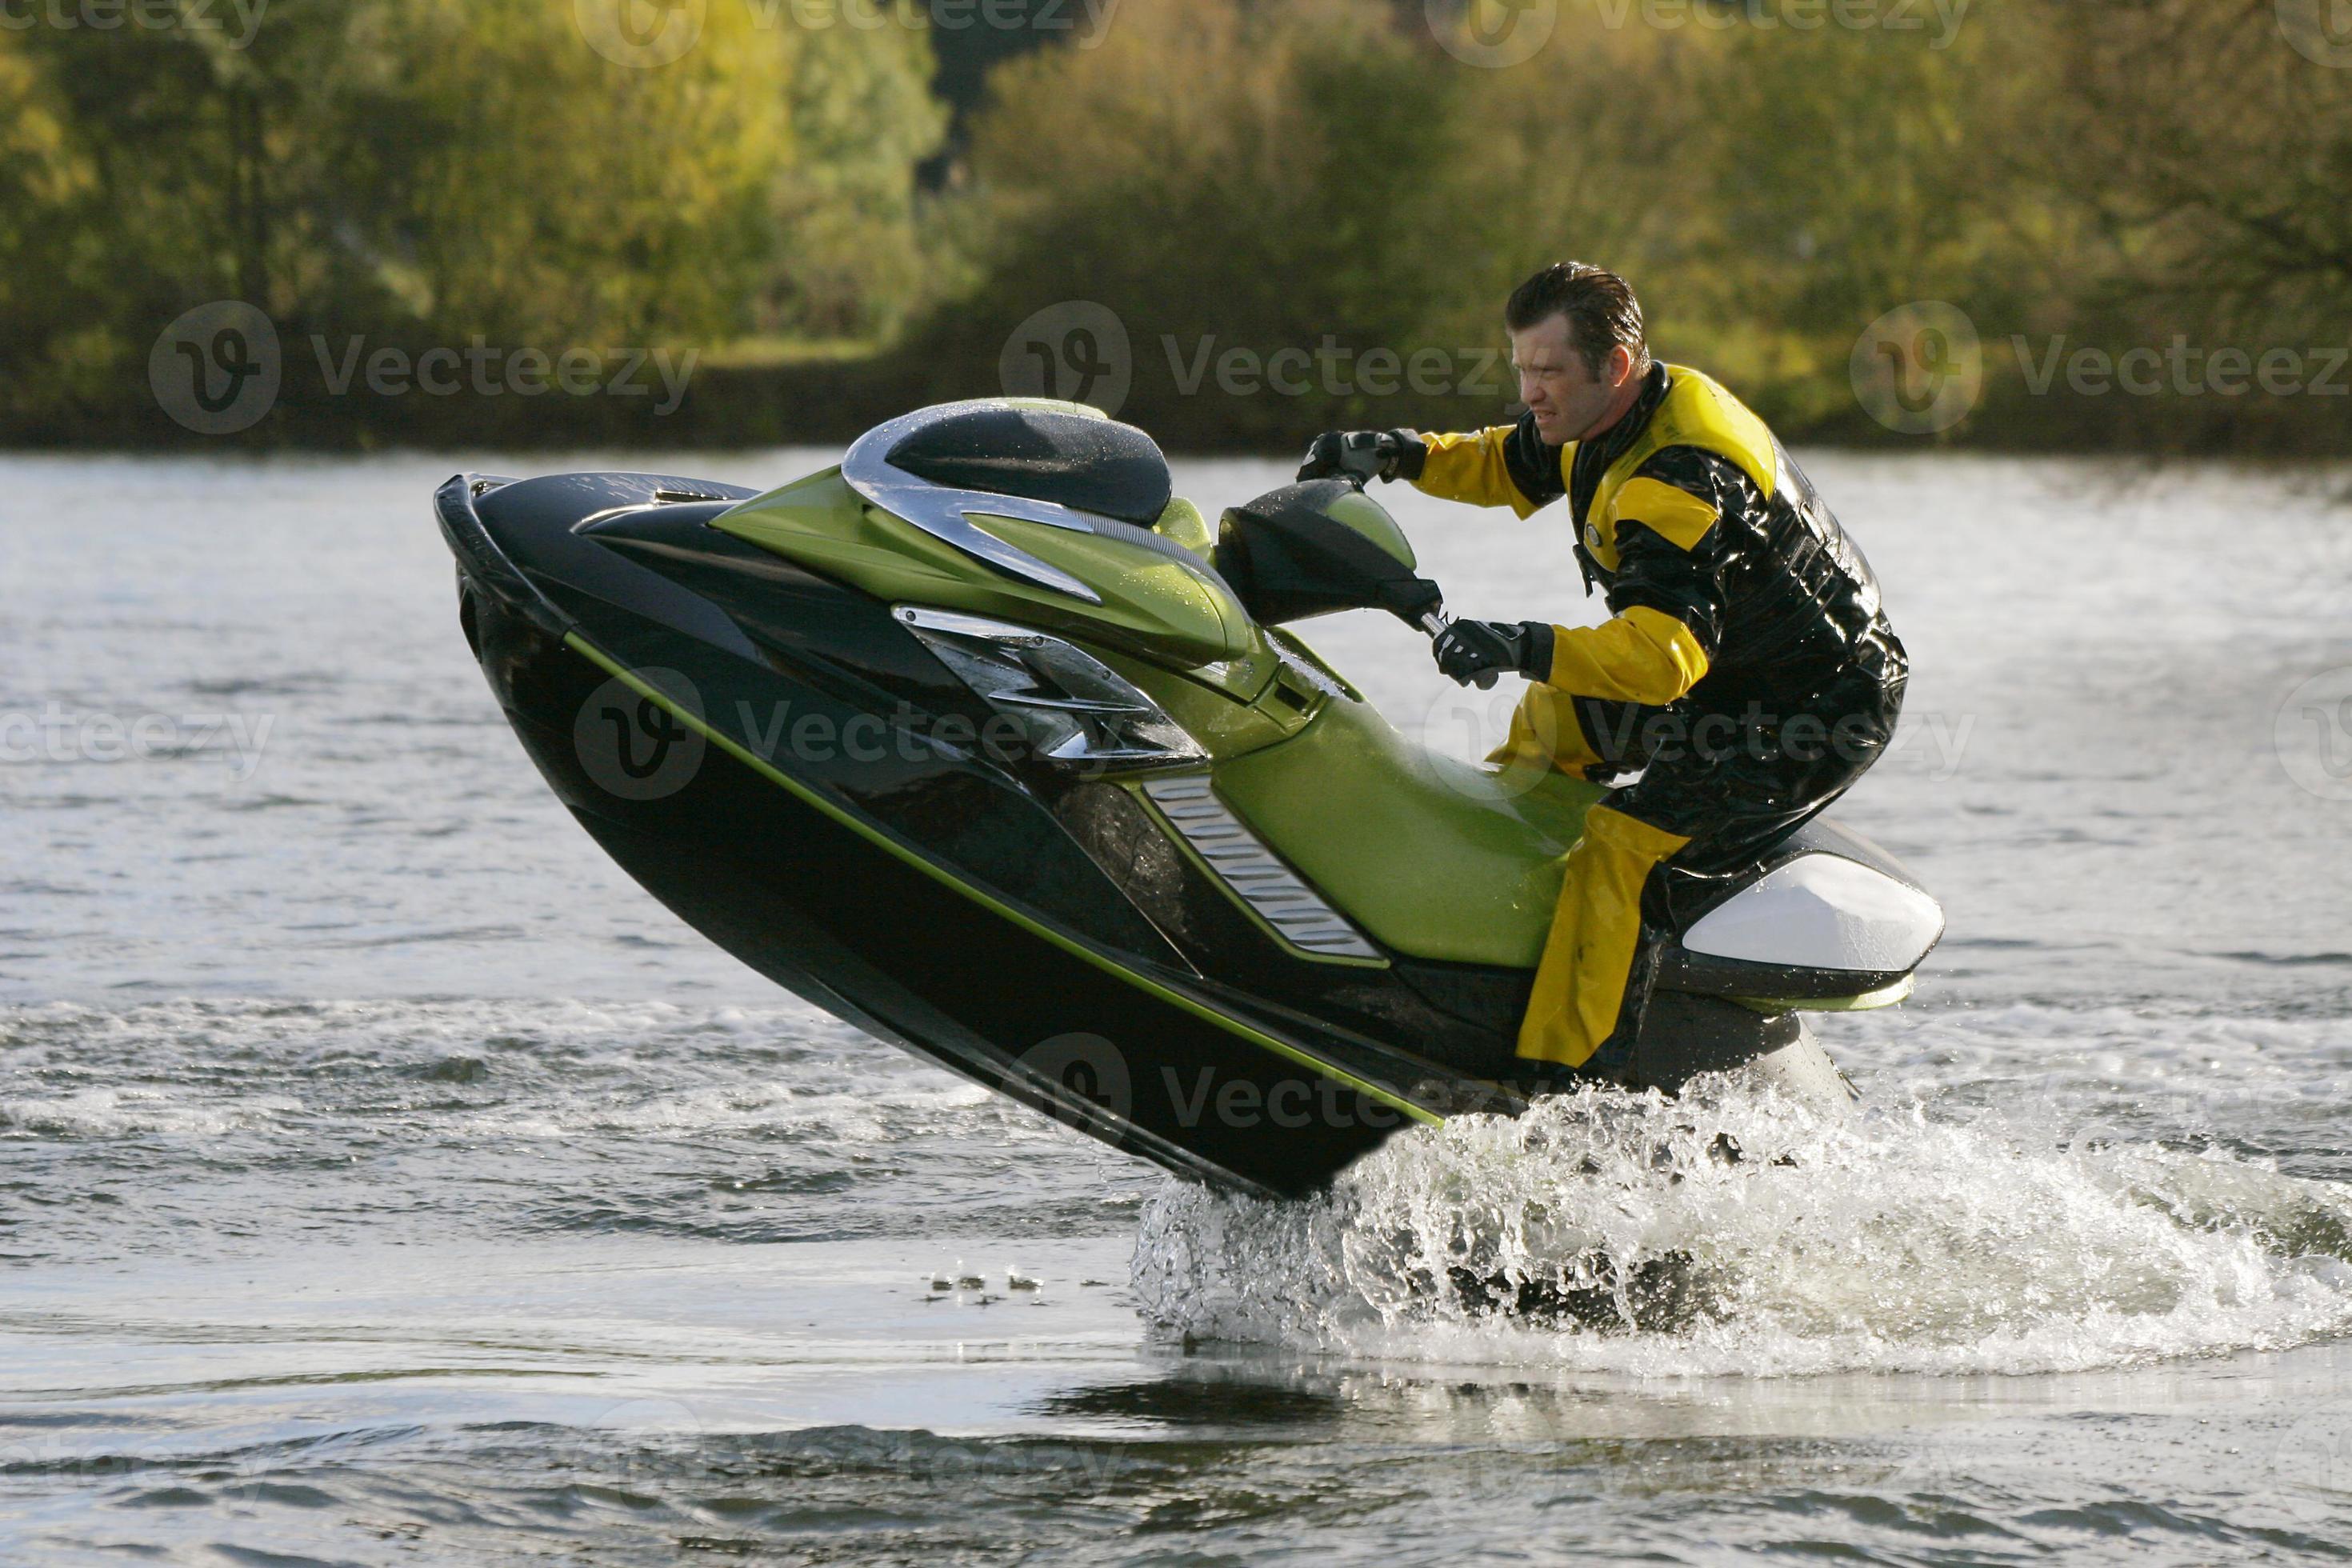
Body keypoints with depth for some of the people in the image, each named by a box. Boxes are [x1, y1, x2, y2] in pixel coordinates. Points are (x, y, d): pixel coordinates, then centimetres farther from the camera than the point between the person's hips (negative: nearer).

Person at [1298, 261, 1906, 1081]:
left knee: (1623, 845, -24)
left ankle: (1571, 1090, -28)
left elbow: (1662, 654, -42)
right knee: (1549, 720, 25)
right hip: (1733, 672, 11)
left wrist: (1522, 647, -51)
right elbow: (1510, 466, 20)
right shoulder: (1617, 414, 0)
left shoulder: (1680, 485, -31)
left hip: (1815, 718, -11)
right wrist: (1396, 454, 5)